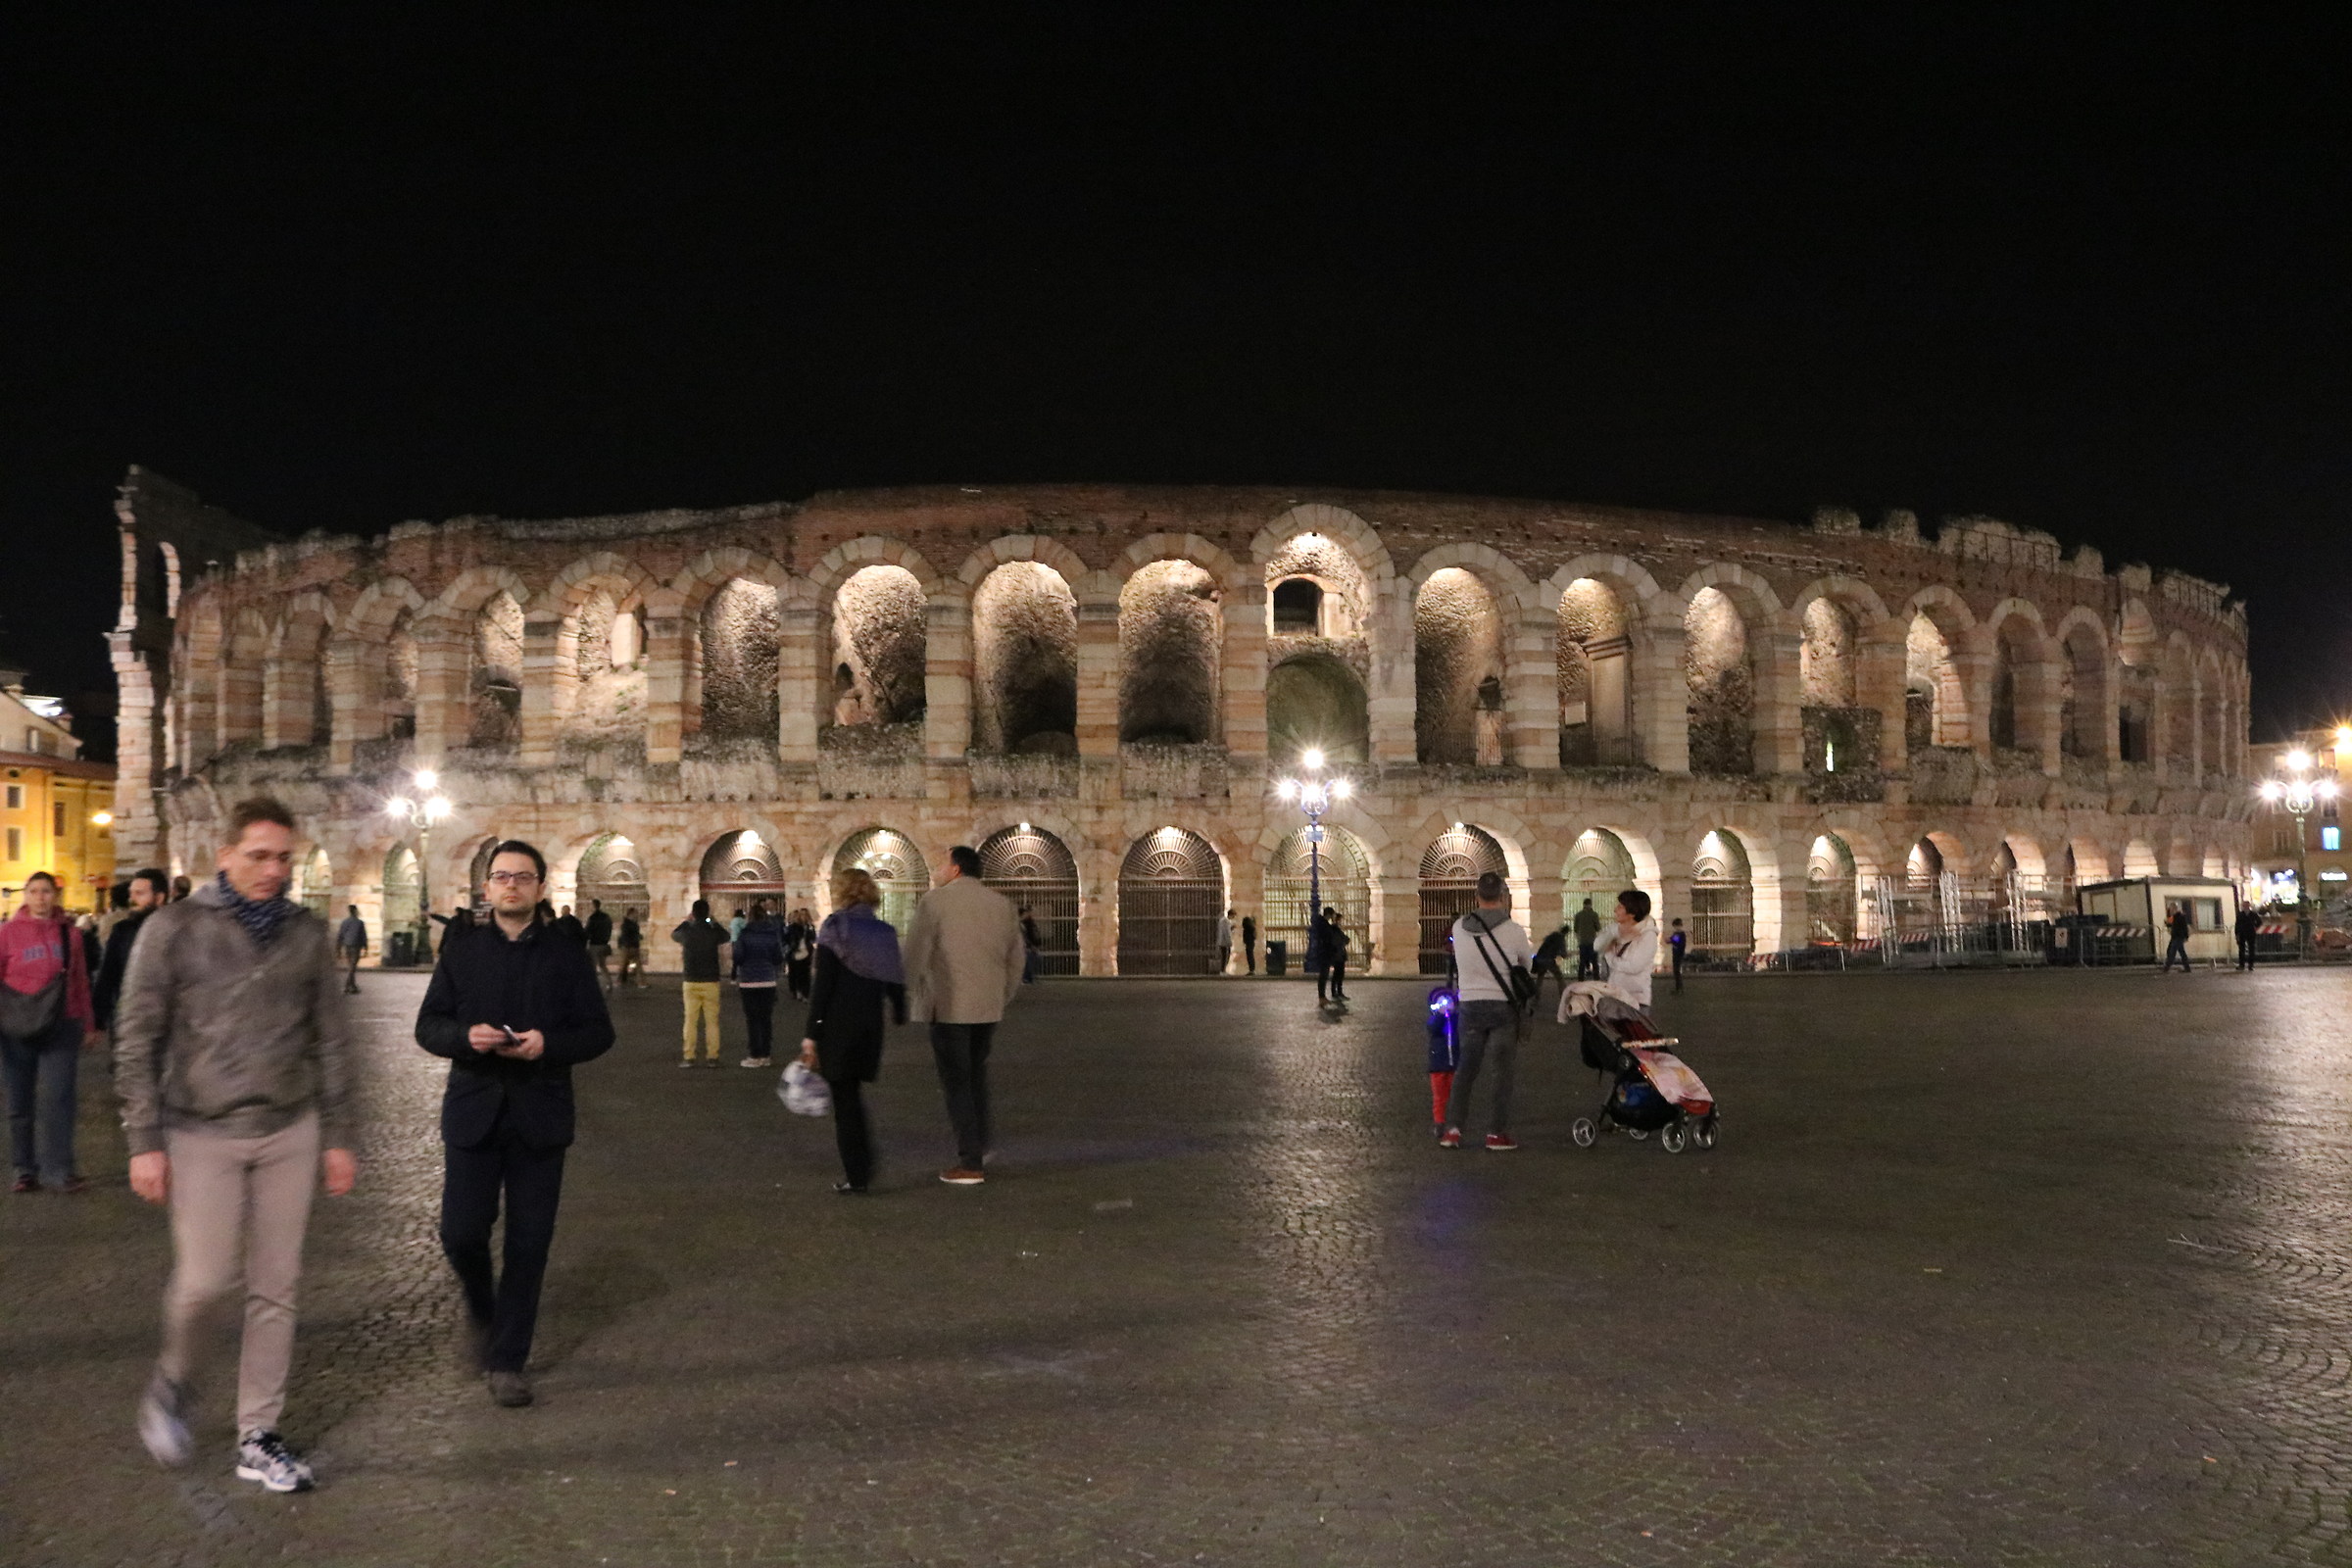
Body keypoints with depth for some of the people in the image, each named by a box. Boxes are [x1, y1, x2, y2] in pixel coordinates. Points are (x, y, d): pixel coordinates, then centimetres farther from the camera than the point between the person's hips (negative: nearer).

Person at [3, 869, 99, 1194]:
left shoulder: (69, 933, 4)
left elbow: (80, 981, 10)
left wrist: (88, 1024, 13)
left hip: (61, 1027, 0)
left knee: (55, 1097, -7)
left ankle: (57, 1169, -4)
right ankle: (26, 1169, 19)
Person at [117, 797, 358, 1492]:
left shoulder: (307, 933, 5)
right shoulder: (174, 929, -4)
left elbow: (330, 1042, 9)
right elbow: (136, 1041, -3)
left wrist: (339, 1138, 7)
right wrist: (144, 1141, -7)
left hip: (290, 1132, 3)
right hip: (203, 1134, -3)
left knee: (275, 1287, 5)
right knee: (205, 1279, -5)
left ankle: (258, 1438, 17)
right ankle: (172, 1382, 27)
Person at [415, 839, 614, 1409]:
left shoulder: (566, 953, 3)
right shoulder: (461, 949, 6)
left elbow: (598, 1032, 2)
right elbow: (427, 1025, 5)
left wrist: (548, 1043, -17)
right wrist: (465, 1036, -17)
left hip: (539, 1116, 0)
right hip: (473, 1110, 1)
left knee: (528, 1243, 2)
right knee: (461, 1233, -3)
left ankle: (508, 1360, 15)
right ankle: (480, 1309, 30)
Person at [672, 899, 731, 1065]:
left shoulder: (687, 932, -6)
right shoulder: (714, 932, -7)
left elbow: (673, 935, 16)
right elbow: (726, 937, 16)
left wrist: (685, 921, 26)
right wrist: (713, 921, 21)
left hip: (691, 982, 0)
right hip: (711, 982, 0)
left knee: (690, 1020, 6)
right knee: (712, 1020, 5)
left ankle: (689, 1057, 3)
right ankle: (713, 1056, 5)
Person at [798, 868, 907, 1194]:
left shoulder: (835, 927, -8)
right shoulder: (884, 931, 6)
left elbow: (823, 984, -12)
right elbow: (894, 980, 8)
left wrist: (810, 1033, -11)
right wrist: (900, 1015, 26)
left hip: (838, 1025, -5)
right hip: (871, 1026, 5)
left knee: (844, 1100, 2)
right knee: (853, 1097, 20)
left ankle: (856, 1178, 3)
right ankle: (864, 1169, 19)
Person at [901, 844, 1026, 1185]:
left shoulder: (935, 901, -7)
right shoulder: (1001, 903, 8)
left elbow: (915, 953, -8)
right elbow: (1015, 958, 12)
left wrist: (917, 993, 5)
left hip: (948, 1006, -5)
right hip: (989, 1007, 5)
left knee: (957, 1081, 1)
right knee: (977, 1074, 22)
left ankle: (970, 1163, 1)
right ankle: (979, 1144, 25)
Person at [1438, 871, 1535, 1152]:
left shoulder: (1459, 928, -3)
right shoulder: (1512, 931, -12)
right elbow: (1528, 963, 6)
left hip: (1469, 1005, 3)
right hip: (1503, 1006, -3)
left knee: (1466, 1067, 13)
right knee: (1504, 1070, 7)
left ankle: (1453, 1127, 8)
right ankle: (1498, 1132, 7)